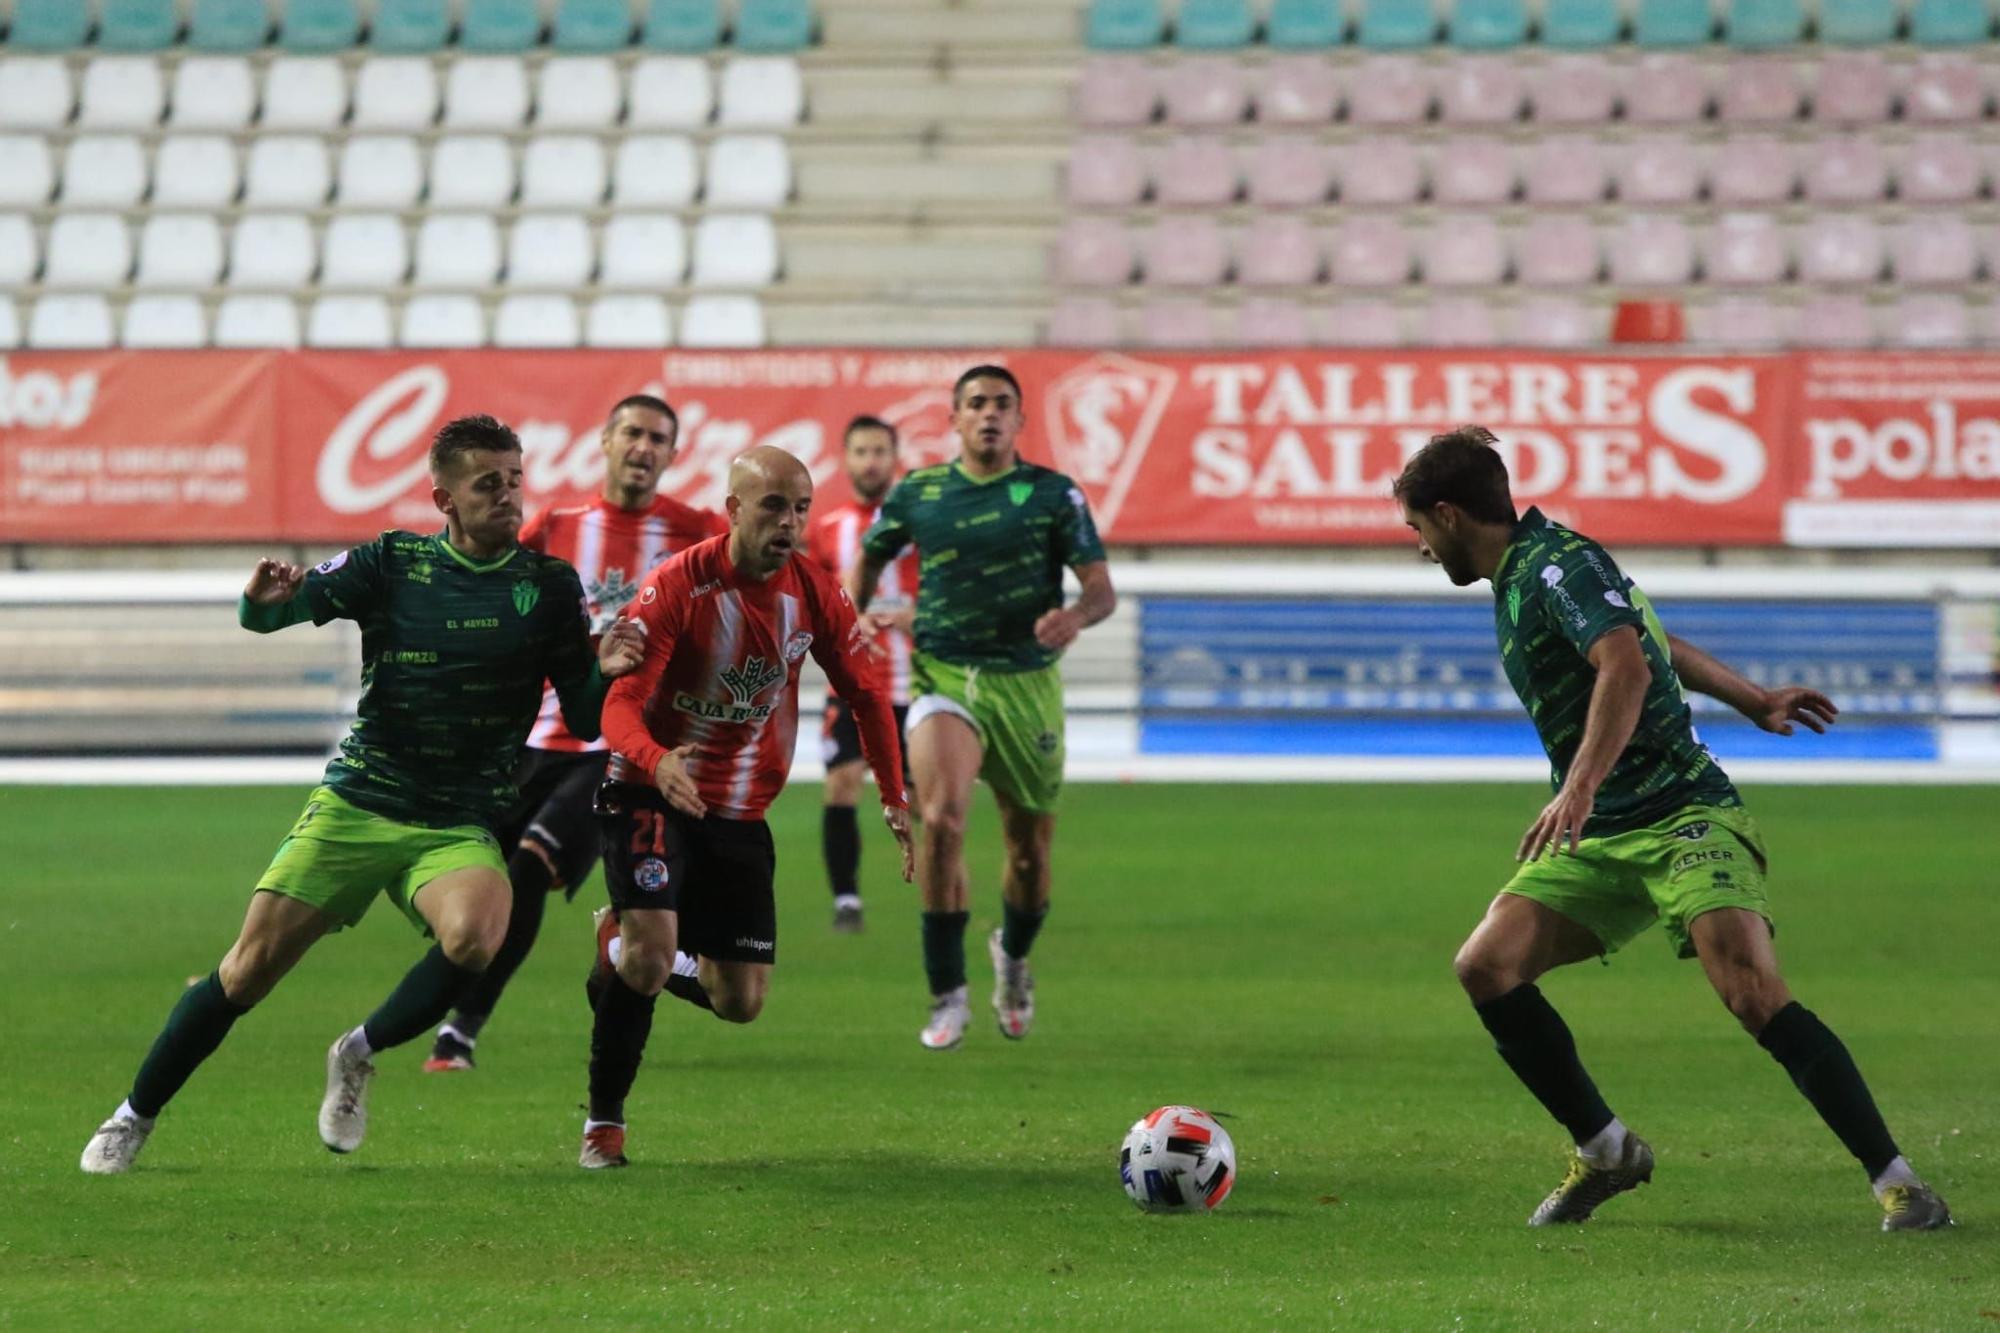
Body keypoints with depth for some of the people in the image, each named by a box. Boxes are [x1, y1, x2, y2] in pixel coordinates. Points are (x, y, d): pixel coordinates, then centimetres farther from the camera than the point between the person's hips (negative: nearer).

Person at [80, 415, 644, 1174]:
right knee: (251, 967, -5)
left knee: (475, 935, -31)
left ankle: (360, 1055, -4)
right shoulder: (392, 563, -1)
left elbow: (583, 721, 2)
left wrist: (607, 675, -21)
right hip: (355, 806, 0)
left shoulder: (548, 586, 0)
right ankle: (133, 1118, 14)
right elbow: (268, 613, -9)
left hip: (461, 827, 0)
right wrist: (265, 601, -33)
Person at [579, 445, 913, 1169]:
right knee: (650, 948, -24)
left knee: (741, 1003, 4)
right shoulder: (677, 585, -18)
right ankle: (604, 1122, -6)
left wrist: (895, 801, 6)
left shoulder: (813, 593, -4)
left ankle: (632, 961, 35)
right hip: (653, 797, -5)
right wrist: (657, 761, -44)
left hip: (741, 814, 5)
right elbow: (620, 702, -23)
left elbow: (866, 692, 10)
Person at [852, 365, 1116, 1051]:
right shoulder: (916, 493, 4)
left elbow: (1102, 588, -5)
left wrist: (1074, 617, -27)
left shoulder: (1053, 494, 0)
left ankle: (1014, 957, 43)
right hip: (943, 677, -1)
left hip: (1027, 680, 1)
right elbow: (871, 557, 22)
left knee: (1031, 848, 9)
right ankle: (947, 995, -17)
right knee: (941, 816, -24)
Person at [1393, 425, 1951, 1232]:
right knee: (1486, 966, -7)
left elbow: (1626, 663, -31)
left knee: (1754, 993, -25)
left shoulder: (1555, 563, -13)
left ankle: (1896, 1182, -18)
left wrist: (1581, 787, -41)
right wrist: (1751, 701, 41)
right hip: (1602, 840, 9)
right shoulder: (1519, 577, 17)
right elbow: (1656, 639, 31)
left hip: (1683, 815, -9)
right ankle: (1605, 1151, 8)